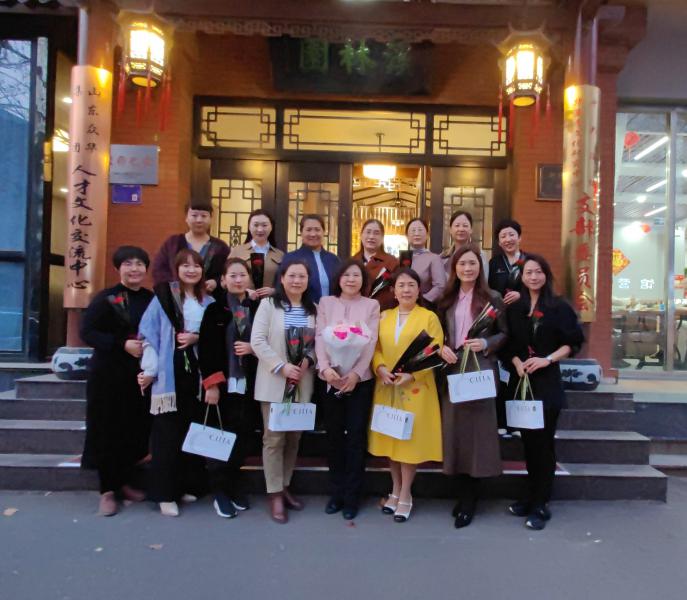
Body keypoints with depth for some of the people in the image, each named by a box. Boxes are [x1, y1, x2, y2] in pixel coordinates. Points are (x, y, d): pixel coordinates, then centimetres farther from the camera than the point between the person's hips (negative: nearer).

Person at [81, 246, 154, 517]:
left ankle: (124, 482, 27)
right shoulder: (105, 298, -5)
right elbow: (87, 332, -12)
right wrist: (123, 344, -20)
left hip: (141, 374, 4)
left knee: (136, 430, 8)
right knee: (108, 431, 2)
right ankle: (107, 490, 15)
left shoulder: (152, 299, 7)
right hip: (108, 374, -4)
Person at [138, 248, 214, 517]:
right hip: (170, 373, -4)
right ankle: (165, 492, 8)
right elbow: (149, 334, -4)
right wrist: (149, 369, -9)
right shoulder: (163, 296, 0)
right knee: (168, 432, -1)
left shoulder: (208, 302, 12)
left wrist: (197, 338, -7)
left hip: (197, 372, 4)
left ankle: (189, 485, 22)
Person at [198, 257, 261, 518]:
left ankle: (234, 484, 25)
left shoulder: (258, 309, 7)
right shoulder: (214, 310, 1)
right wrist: (211, 384, -12)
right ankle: (220, 491, 16)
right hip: (222, 385, -2)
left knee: (243, 437, 7)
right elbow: (205, 350, -5)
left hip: (248, 385, 2)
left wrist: (253, 348, -9)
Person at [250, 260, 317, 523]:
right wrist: (281, 366, -17)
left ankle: (285, 486, 27)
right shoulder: (268, 304, -2)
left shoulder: (313, 309, 9)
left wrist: (308, 361, -11)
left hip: (303, 383, 4)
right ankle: (275, 494, 10)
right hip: (274, 382, -4)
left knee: (294, 437, 12)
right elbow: (257, 340, -9)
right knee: (274, 438, 1)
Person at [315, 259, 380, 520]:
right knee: (334, 435, 8)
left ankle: (352, 496, 14)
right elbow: (320, 337, -1)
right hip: (331, 378, 1)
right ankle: (336, 492, 21)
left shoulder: (371, 305, 5)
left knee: (356, 436, 2)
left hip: (361, 379, -1)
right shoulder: (326, 302, 8)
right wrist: (325, 368, -18)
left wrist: (356, 373, -17)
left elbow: (371, 342, -4)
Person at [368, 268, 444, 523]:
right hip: (386, 387, 4)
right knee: (390, 437, 10)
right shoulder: (383, 317, 11)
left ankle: (405, 495, 16)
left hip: (416, 387, -4)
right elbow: (375, 348, 7)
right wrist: (381, 368, -13)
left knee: (411, 438, 2)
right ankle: (395, 490, 26)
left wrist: (412, 374, -18)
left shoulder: (429, 317, -2)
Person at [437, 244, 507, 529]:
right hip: (452, 371, 4)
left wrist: (486, 344, -15)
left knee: (477, 430, 0)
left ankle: (470, 499, 12)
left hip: (481, 371, -3)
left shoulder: (493, 298, 0)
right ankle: (463, 493, 20)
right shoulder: (447, 300, 10)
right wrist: (442, 348, -6)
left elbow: (505, 334, 2)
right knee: (455, 431, 6)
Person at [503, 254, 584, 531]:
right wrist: (517, 363, -8)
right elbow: (509, 344, 10)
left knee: (543, 442, -2)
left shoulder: (559, 307, -1)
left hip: (547, 381, -4)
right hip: (521, 381, 4)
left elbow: (573, 342, -3)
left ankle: (540, 505, 6)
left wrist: (547, 359, -16)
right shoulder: (515, 308, 10)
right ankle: (533, 496, 23)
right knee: (528, 440, 10)